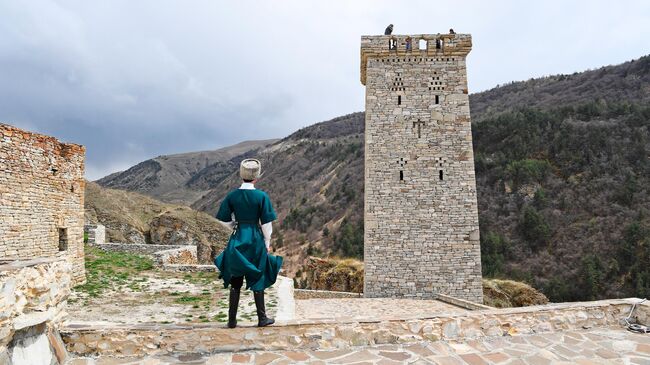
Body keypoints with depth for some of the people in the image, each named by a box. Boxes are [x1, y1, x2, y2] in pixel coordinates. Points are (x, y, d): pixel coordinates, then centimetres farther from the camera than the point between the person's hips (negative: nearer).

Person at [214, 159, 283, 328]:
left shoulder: (232, 196, -3)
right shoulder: (262, 196, -10)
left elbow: (224, 221, 2)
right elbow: (266, 224, -7)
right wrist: (267, 243, 5)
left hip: (237, 239, 2)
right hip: (256, 240, -2)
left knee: (235, 282, 11)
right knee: (257, 281, 11)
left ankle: (232, 320, 17)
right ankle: (262, 318, 19)